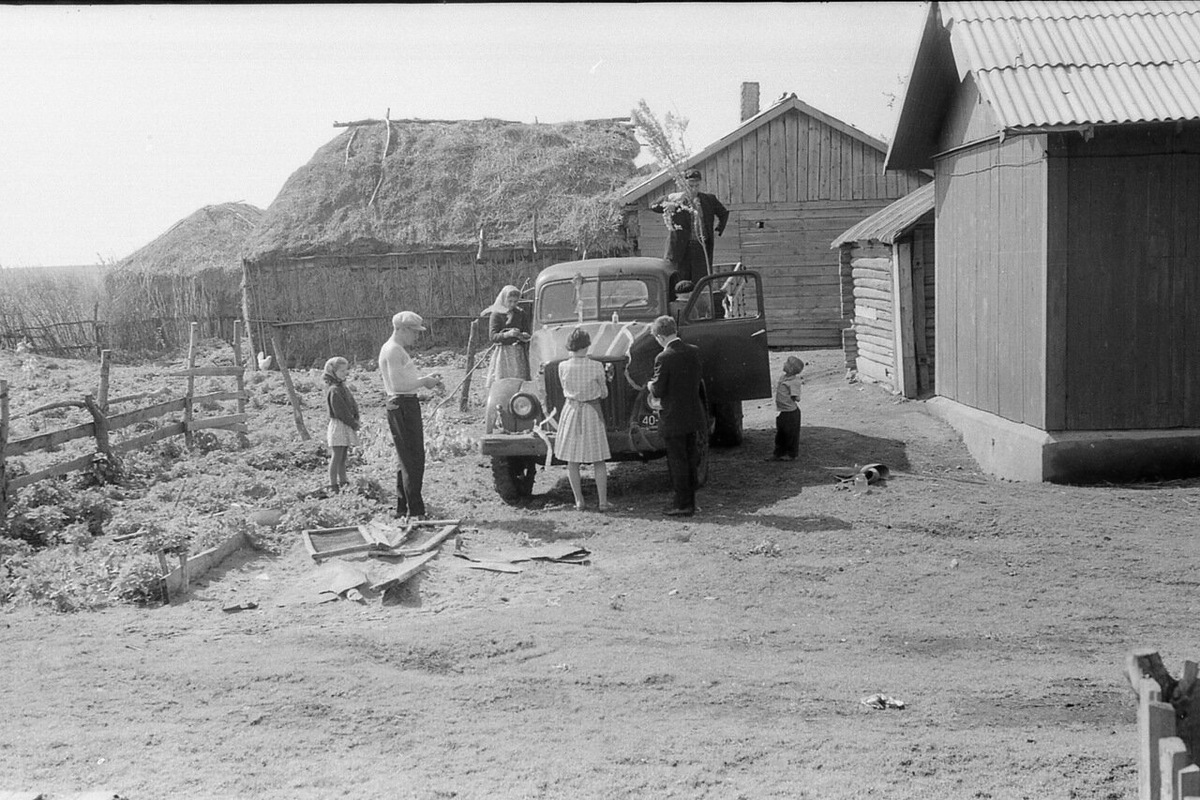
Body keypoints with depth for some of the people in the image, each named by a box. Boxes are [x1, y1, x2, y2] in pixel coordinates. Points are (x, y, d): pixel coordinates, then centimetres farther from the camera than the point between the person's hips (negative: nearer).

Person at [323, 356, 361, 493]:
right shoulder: (334, 390, -17)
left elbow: (352, 404, 14)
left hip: (347, 426, 9)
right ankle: (333, 485, 0)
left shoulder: (343, 386, 13)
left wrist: (357, 419, -1)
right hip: (338, 426, -9)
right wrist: (354, 424, -13)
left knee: (343, 457, 15)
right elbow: (341, 411, -19)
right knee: (336, 457, -5)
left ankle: (343, 481, 23)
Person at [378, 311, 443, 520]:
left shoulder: (399, 350, 18)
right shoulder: (393, 350, -15)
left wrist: (425, 378, 11)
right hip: (402, 406, -11)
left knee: (407, 460, 16)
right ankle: (415, 511, -9)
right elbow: (398, 384, -22)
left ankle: (403, 509, 24)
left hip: (408, 405, 11)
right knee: (413, 461, -10)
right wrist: (424, 381, -12)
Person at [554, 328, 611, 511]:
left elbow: (566, 390, 7)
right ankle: (603, 501, 6)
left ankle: (579, 501, 11)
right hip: (592, 412, -1)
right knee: (598, 461, 8)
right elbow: (604, 393, -2)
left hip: (571, 411, 1)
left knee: (572, 460, 11)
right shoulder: (596, 366, -14)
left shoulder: (563, 366, -8)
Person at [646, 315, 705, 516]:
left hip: (673, 419, -6)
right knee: (690, 460, 15)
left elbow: (658, 391, -17)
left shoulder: (664, 358, -19)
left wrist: (650, 385, 4)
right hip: (693, 416, 6)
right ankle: (690, 502, 23)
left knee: (677, 462, 3)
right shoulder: (694, 352, 0)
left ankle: (683, 505, 7)